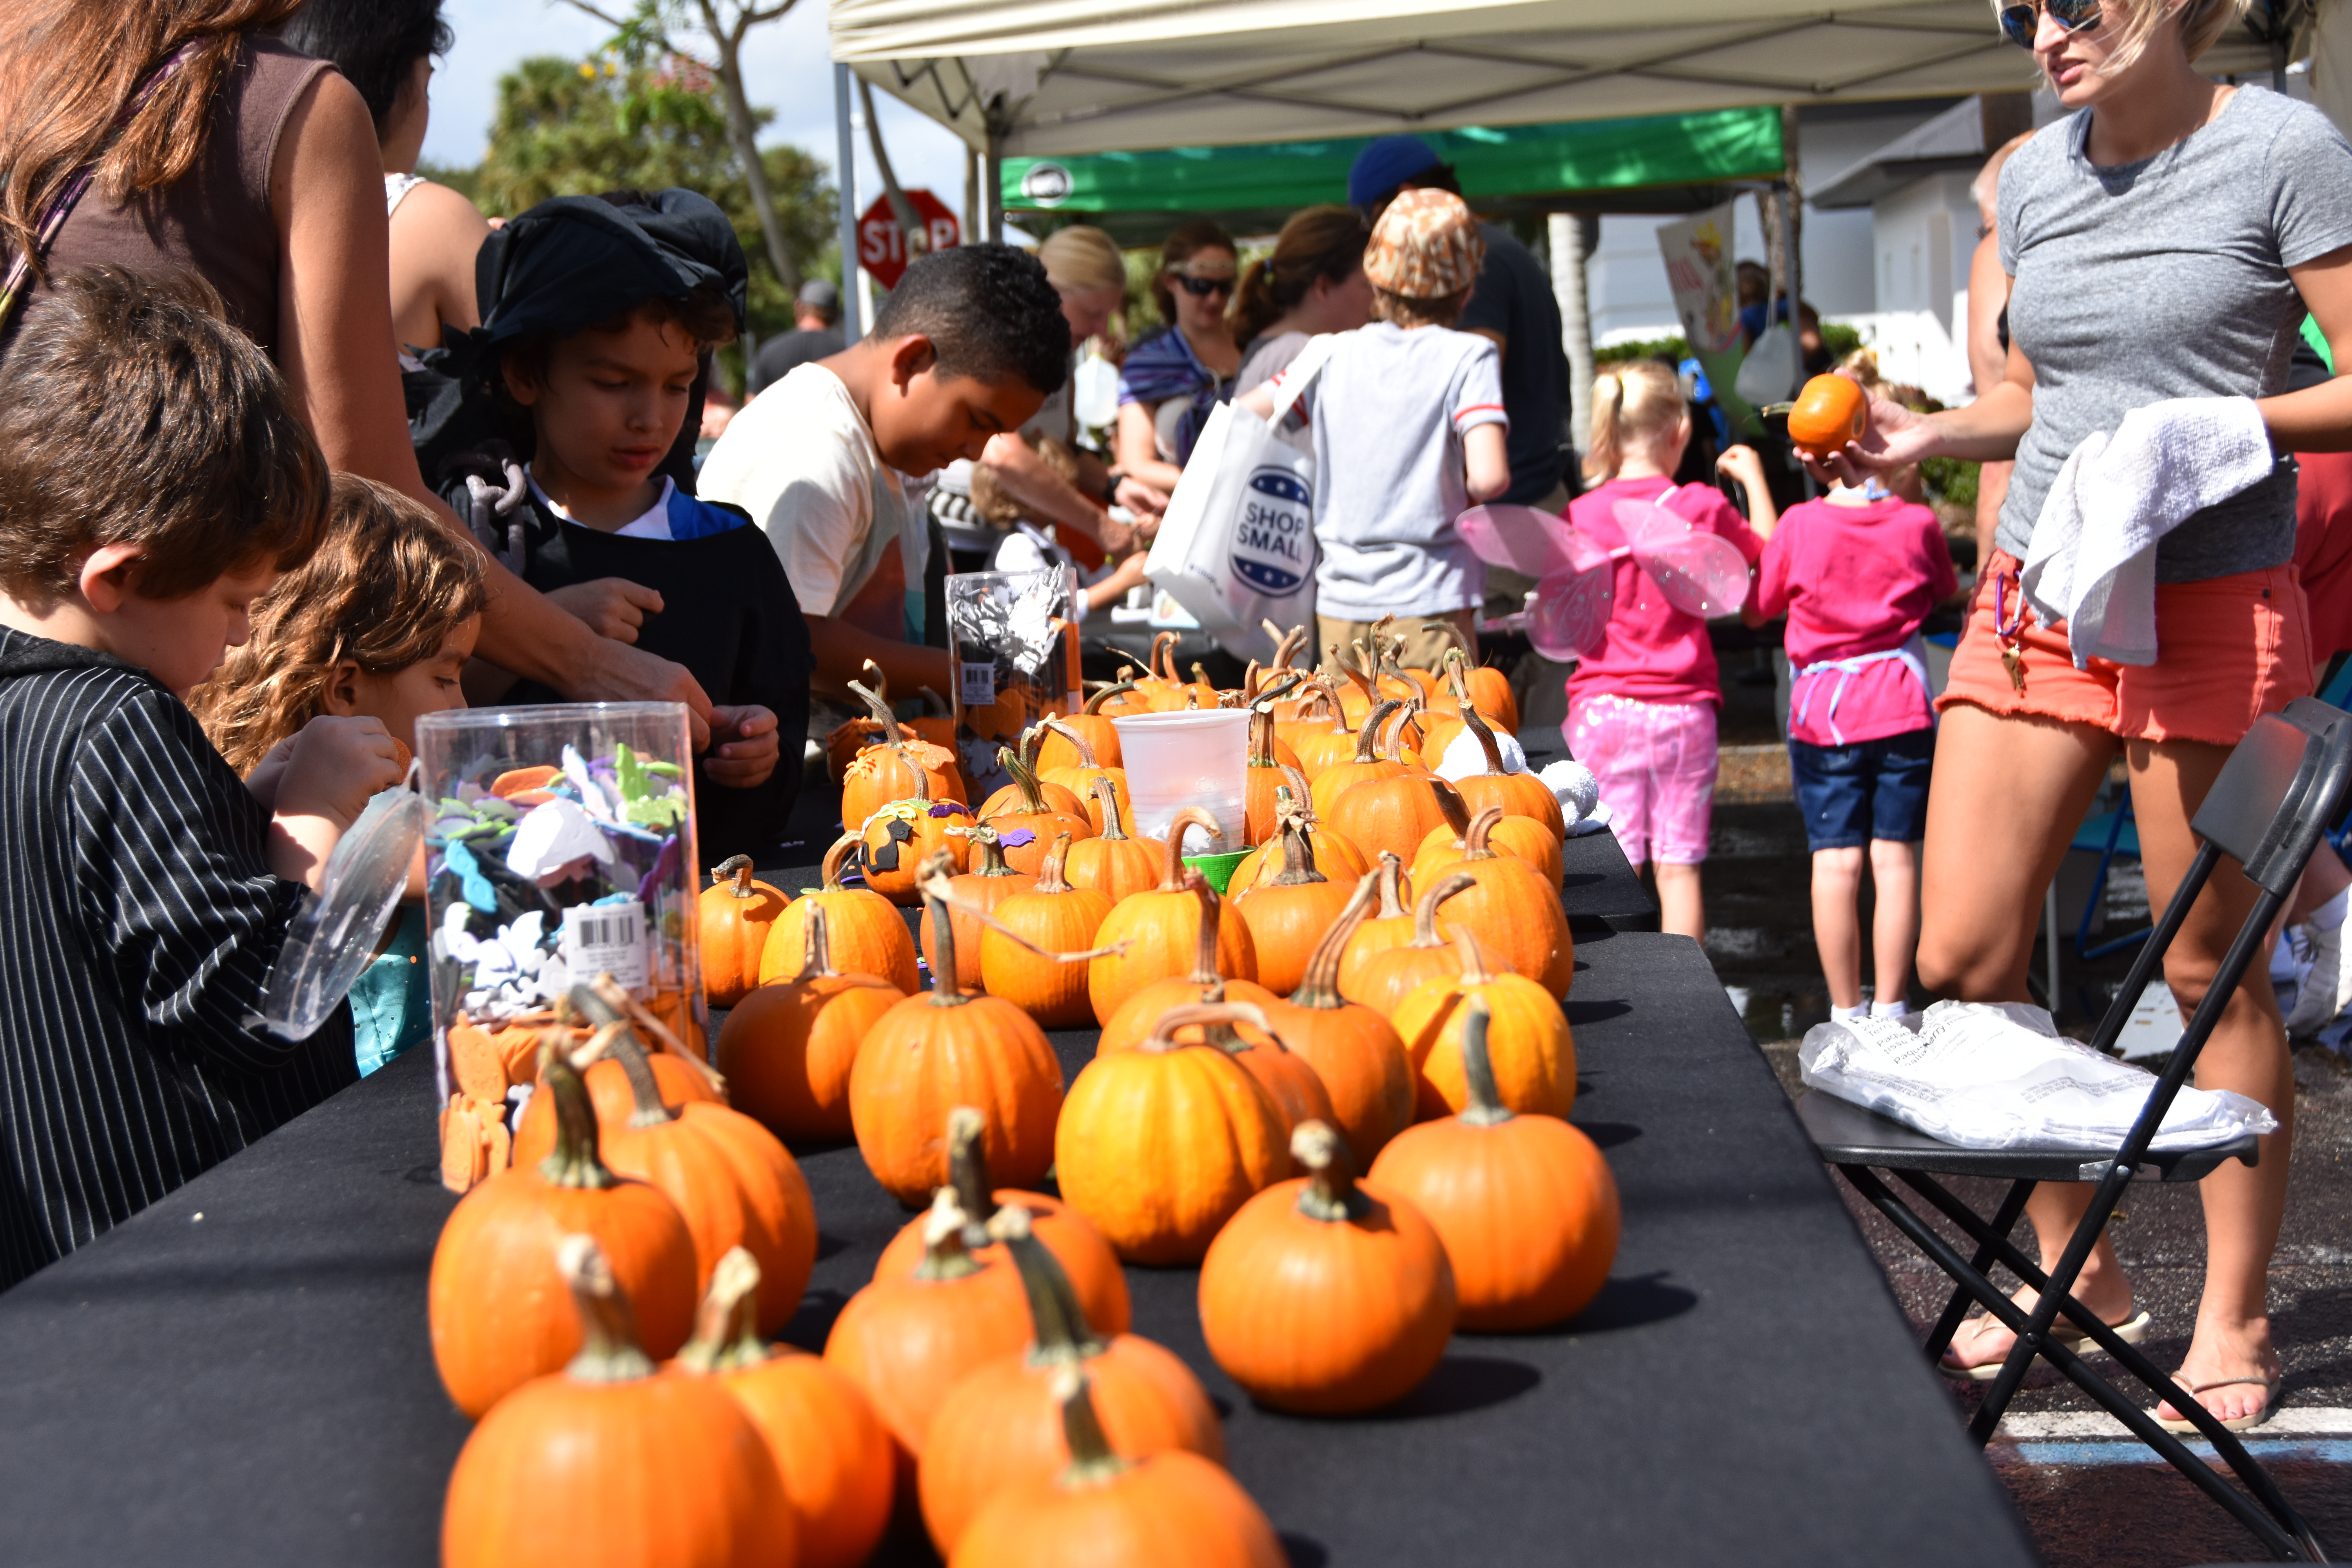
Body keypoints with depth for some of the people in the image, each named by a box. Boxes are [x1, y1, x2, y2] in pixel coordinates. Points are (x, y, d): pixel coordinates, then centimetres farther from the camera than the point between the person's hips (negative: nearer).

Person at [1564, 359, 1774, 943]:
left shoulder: (1582, 516, -4)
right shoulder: (1704, 508, -3)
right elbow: (1768, 553, 16)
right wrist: (1753, 476, 26)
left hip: (1603, 707, 0)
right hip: (1683, 711, 0)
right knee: (1679, 866, 6)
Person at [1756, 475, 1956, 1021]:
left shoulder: (1800, 525, -8)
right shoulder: (1918, 523, -3)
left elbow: (1760, 608, 7)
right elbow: (1945, 592, 16)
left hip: (1823, 711, -1)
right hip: (1903, 710, 1)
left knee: (1836, 862, 1)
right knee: (1896, 858, 3)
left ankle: (1846, 1013, 4)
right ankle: (1890, 1009, 6)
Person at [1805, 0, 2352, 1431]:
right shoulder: (2034, 177, 11)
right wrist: (1934, 439, 4)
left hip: (2209, 609, -6)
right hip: (2033, 602, 6)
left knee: (2211, 970, 3)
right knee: (1959, 960, 3)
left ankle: (2236, 1316, 19)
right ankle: (2073, 1264, 23)